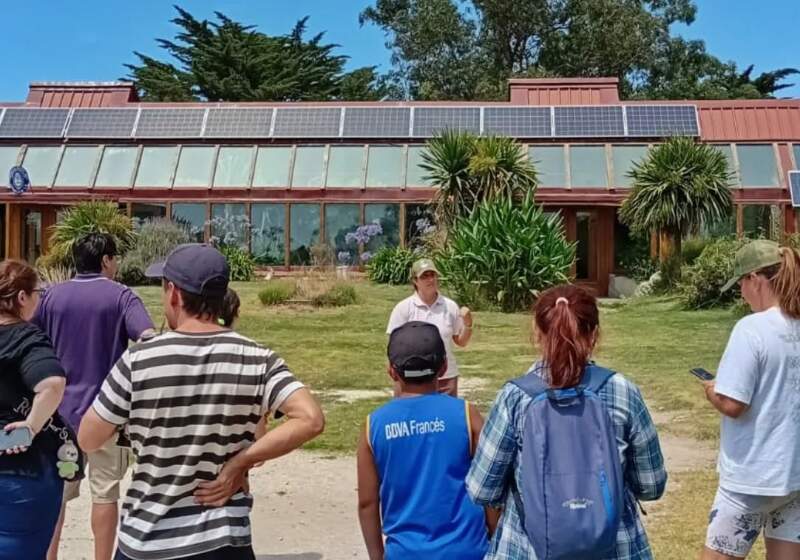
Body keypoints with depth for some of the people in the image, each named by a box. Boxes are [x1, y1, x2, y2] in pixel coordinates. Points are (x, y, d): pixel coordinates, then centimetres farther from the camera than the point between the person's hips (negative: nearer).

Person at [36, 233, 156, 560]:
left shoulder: (52, 296, 4)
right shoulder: (120, 296, -7)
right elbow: (149, 339, -22)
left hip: (61, 409, 3)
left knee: (56, 491, 15)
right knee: (104, 493, 7)